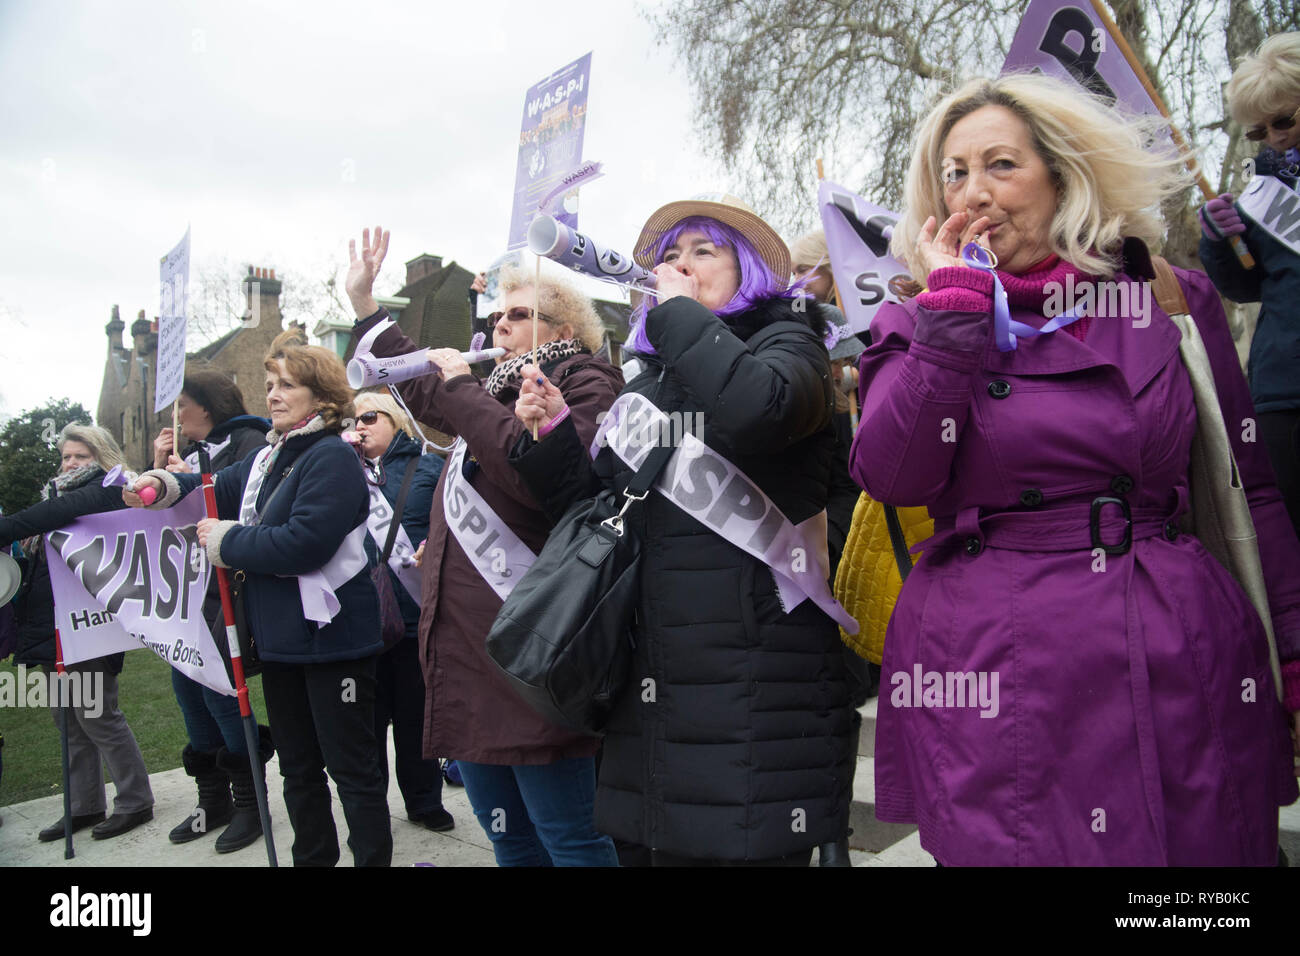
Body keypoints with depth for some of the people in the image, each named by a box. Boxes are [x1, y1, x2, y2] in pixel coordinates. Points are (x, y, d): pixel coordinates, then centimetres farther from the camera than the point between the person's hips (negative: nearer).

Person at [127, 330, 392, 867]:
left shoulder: (332, 457, -15)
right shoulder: (269, 458, 12)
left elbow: (303, 542, -26)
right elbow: (219, 490, 22)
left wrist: (224, 541, -13)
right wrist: (165, 485, 0)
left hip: (329, 636, -9)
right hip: (279, 638, 9)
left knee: (352, 767, 2)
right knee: (298, 766, 21)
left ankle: (373, 857, 15)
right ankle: (312, 857, 37)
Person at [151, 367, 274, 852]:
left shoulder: (249, 441, -6)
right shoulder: (193, 451, 17)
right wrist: (160, 468, 6)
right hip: (194, 586, 8)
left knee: (215, 683, -8)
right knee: (185, 684, 10)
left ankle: (249, 800, 9)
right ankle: (213, 798, 25)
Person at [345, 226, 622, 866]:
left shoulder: (583, 384, -5)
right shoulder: (495, 391, 20)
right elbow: (420, 384, 39)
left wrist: (460, 390, -15)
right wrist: (363, 303, 38)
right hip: (465, 645, 9)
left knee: (566, 836, -1)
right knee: (508, 837, 18)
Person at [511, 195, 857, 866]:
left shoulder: (785, 340, 3)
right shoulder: (648, 380, 20)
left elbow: (758, 407, -24)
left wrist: (681, 310, -8)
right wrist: (553, 436, 4)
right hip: (657, 677, 6)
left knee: (753, 846, 0)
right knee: (669, 845, 14)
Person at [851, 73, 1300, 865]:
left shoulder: (1173, 301, 8)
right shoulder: (921, 324, 5)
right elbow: (892, 477, -13)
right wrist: (957, 304, -10)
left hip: (1184, 670, 2)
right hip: (990, 675, -2)